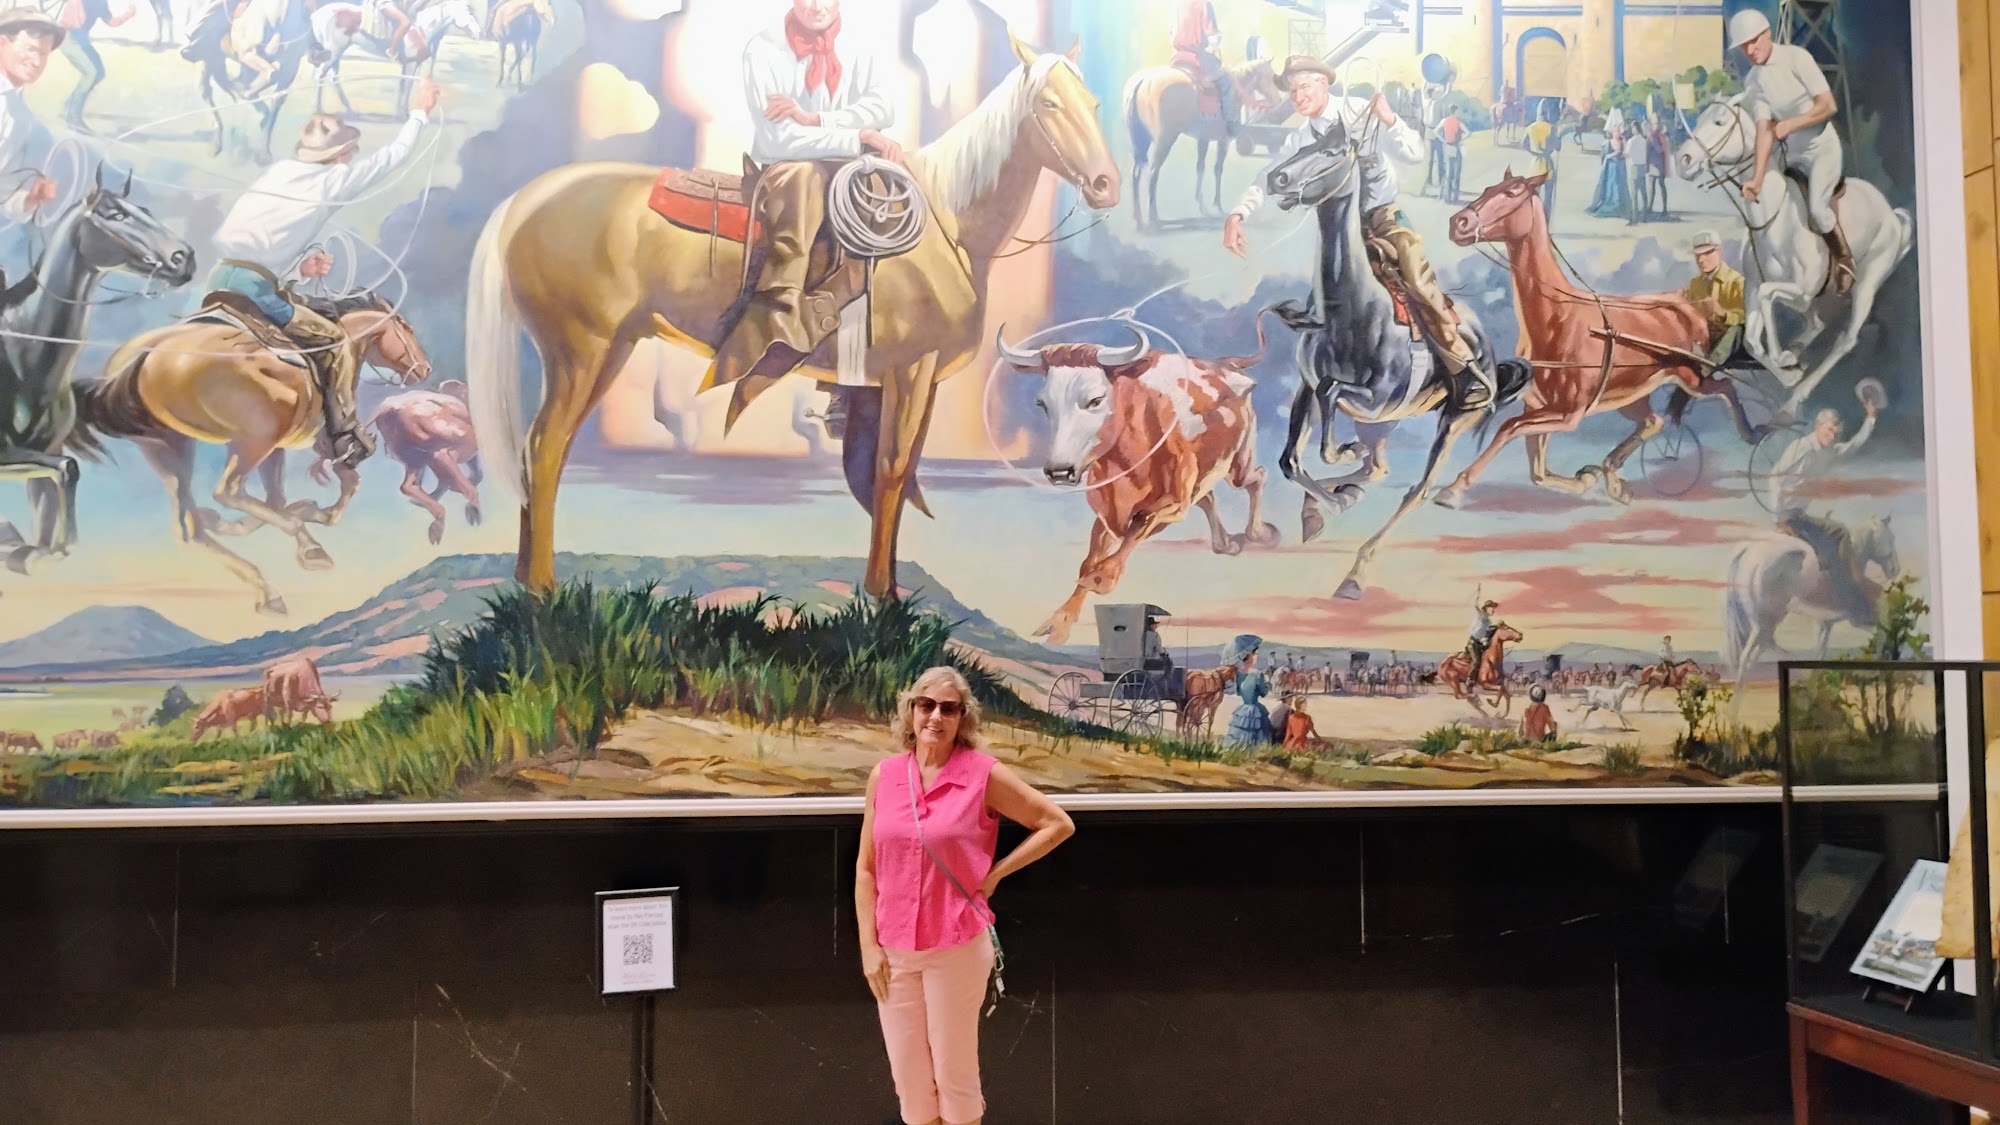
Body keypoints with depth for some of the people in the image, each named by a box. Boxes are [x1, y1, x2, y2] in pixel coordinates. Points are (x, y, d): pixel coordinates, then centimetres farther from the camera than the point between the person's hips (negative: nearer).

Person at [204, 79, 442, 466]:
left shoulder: (278, 171, 19)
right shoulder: (333, 180, 2)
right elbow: (390, 157, 11)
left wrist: (304, 255, 9)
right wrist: (419, 114, 23)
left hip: (218, 277, 7)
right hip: (254, 287, -7)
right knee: (335, 342, 8)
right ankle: (346, 438, 7)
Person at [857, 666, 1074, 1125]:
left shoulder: (984, 774, -9)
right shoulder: (884, 775, 0)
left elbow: (1058, 824, -2)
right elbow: (866, 867, 6)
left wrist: (994, 875, -5)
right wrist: (869, 945, 1)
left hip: (957, 948, -3)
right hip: (894, 951, 3)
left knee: (955, 1074, 8)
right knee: (908, 1078, 12)